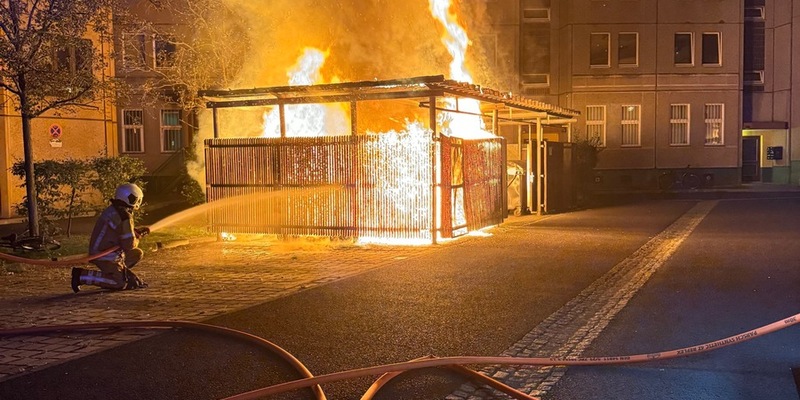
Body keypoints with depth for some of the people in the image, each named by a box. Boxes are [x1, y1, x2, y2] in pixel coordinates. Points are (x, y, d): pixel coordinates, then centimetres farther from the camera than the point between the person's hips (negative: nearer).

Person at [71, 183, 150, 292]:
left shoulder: (112, 209, 8)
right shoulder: (124, 217, -21)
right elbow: (129, 244, -18)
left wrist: (139, 231, 10)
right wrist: (137, 239, 3)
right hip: (105, 256, -10)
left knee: (137, 253, 15)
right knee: (120, 284, -12)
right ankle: (81, 276, -10)